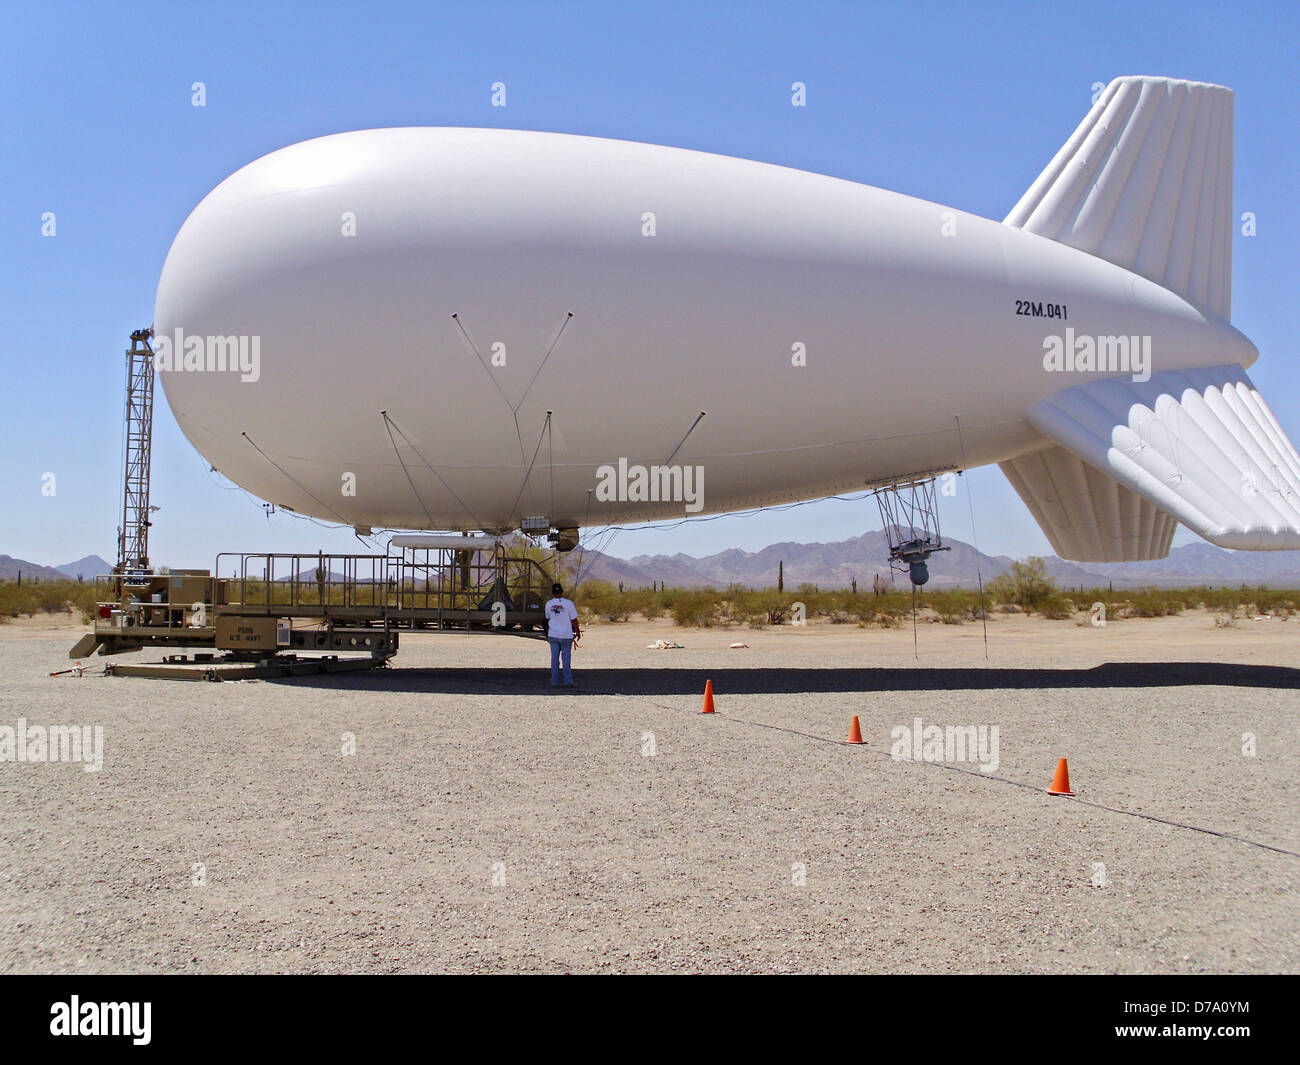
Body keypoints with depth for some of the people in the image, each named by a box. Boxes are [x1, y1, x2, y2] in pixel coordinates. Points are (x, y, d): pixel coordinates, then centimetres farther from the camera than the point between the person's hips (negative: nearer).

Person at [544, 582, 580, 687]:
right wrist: (577, 632, 6)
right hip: (566, 635, -3)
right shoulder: (568, 603, -11)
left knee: (554, 658, 9)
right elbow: (574, 620, -7)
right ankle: (568, 681, 3)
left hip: (553, 635, 3)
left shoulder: (548, 604, 0)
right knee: (566, 658, 5)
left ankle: (554, 682, 10)